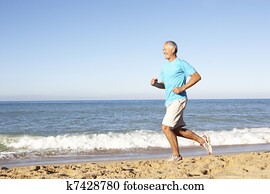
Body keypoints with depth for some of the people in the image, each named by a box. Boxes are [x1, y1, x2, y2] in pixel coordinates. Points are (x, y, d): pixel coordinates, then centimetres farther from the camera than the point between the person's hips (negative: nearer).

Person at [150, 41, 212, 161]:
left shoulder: (181, 64, -6)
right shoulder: (165, 67, 18)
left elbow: (197, 76, -10)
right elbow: (163, 85, 25)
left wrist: (182, 88, -17)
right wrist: (155, 83, 2)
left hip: (177, 100, -9)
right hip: (170, 101, 9)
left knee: (166, 127, -12)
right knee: (176, 130, 11)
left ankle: (176, 155, 1)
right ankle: (202, 140, 22)